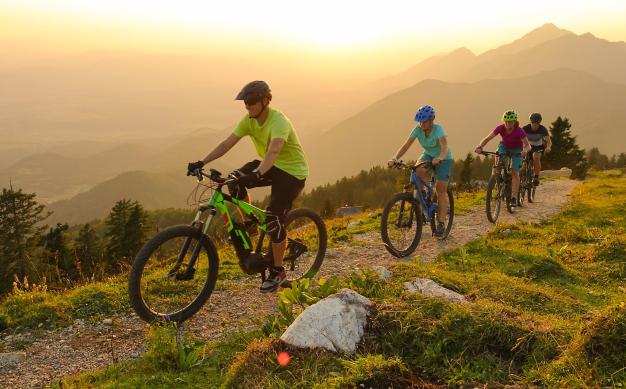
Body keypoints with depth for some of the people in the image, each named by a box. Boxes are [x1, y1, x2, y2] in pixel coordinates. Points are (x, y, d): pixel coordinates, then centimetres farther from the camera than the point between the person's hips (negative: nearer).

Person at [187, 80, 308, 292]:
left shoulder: (278, 121, -27)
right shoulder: (249, 120, -5)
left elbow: (273, 151, -44)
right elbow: (227, 143, -10)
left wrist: (256, 174, -60)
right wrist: (201, 163, -20)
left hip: (292, 172, -7)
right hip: (269, 166, 7)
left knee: (273, 218, -15)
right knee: (234, 180, -17)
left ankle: (278, 271, 3)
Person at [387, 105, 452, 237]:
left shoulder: (438, 129, -28)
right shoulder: (418, 130, -17)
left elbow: (444, 147, -43)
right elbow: (406, 145, -25)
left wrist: (439, 158, -65)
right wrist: (395, 158, -41)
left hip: (443, 159, -4)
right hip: (428, 155, 4)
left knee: (441, 190, -11)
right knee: (418, 171, -31)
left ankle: (441, 223, -7)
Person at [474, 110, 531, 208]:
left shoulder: (519, 131, -32)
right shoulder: (500, 128, -26)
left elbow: (527, 145, -32)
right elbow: (487, 139, -25)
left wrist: (525, 151, -55)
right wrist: (480, 146, -43)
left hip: (517, 150, -2)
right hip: (504, 146, 2)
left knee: (515, 172, -14)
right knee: (498, 156, -32)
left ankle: (514, 197, -11)